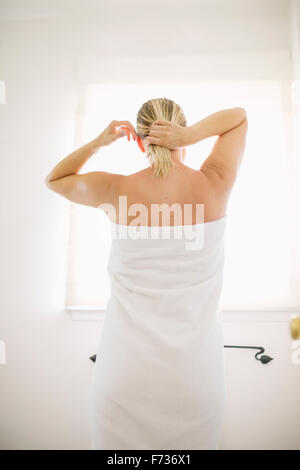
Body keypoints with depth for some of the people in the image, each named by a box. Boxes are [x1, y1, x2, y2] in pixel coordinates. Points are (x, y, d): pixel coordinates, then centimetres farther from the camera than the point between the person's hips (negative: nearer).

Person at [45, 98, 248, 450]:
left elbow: (54, 179, 11)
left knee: (123, 441, 25)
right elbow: (239, 115, 9)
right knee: (195, 442, 25)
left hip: (126, 370, 0)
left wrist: (97, 143, -3)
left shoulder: (116, 190, -10)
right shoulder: (214, 186, -8)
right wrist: (191, 135, -9)